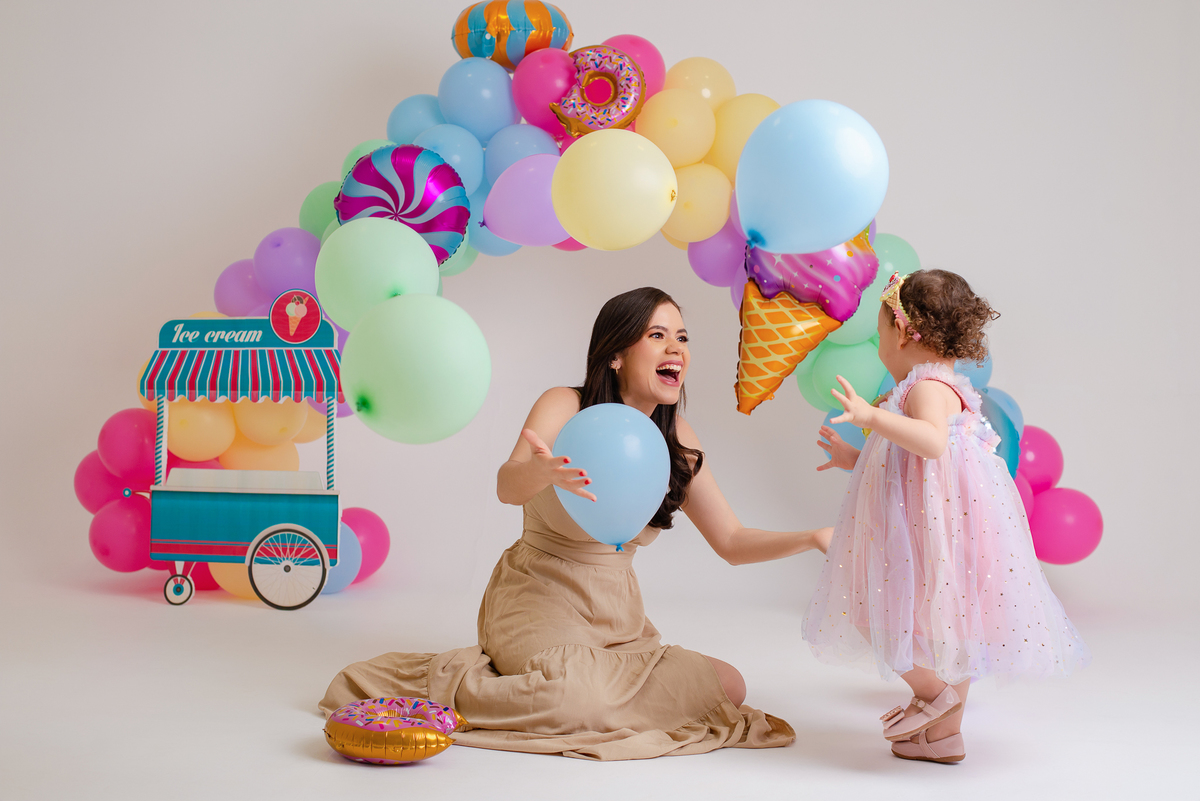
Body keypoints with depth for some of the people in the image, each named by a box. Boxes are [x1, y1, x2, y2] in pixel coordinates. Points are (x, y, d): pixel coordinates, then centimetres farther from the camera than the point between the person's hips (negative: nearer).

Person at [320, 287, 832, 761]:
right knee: (579, 695, -35)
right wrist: (544, 471, -53)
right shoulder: (565, 407, -11)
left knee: (727, 687, -13)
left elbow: (732, 543, 4)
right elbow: (507, 486, -28)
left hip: (618, 617, 7)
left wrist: (814, 538, -13)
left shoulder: (677, 441, 4)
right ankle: (446, 685, -8)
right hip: (540, 601, -7)